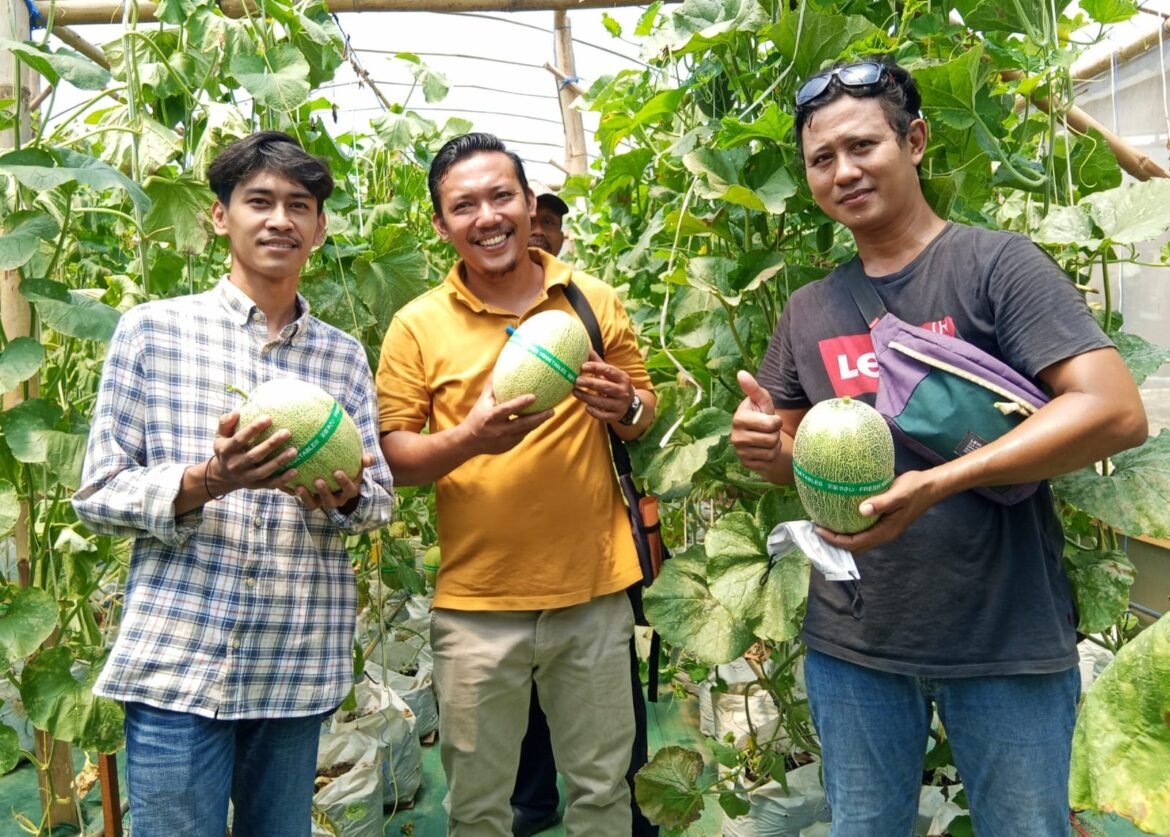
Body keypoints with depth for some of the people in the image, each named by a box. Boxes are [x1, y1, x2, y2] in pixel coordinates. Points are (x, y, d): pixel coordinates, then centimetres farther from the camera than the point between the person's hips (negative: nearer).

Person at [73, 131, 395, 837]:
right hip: (178, 661, -2)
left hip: (302, 663, 3)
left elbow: (381, 499, 7)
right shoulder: (152, 329, 0)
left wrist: (345, 494, -16)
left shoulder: (345, 356, 8)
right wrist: (205, 481, -20)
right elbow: (97, 495, -2)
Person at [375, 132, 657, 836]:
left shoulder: (596, 301, 3)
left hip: (594, 592, 2)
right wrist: (466, 439, -22)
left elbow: (645, 414, 11)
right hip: (477, 601, -1)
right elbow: (392, 456, -3)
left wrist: (626, 407, -12)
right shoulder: (418, 326, -3)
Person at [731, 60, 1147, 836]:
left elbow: (1117, 411, -19)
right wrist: (767, 448, -10)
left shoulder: (996, 263, -9)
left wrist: (939, 482, -28)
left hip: (1007, 641, -4)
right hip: (852, 642, 4)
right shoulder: (808, 311, 6)